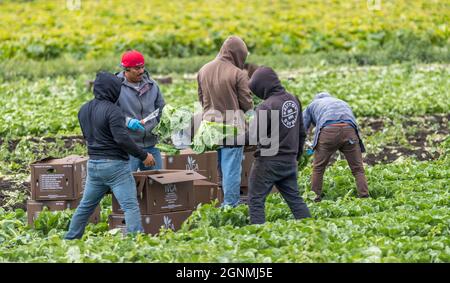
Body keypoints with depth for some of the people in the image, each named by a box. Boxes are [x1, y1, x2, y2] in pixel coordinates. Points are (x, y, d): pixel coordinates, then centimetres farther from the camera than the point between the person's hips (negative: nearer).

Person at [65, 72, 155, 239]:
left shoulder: (83, 110, 10)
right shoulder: (112, 110, -15)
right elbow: (122, 139, -21)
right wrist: (143, 156, -12)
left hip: (93, 164, 8)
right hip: (115, 165, -8)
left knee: (85, 206, 19)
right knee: (131, 207, -9)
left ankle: (70, 240, 24)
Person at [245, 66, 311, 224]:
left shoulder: (267, 106, -18)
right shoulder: (294, 100, 7)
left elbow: (253, 136, -20)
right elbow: (301, 132, 15)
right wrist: (297, 155, 25)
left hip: (269, 161, -7)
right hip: (290, 161, 8)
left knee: (256, 199, 1)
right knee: (294, 198, 14)